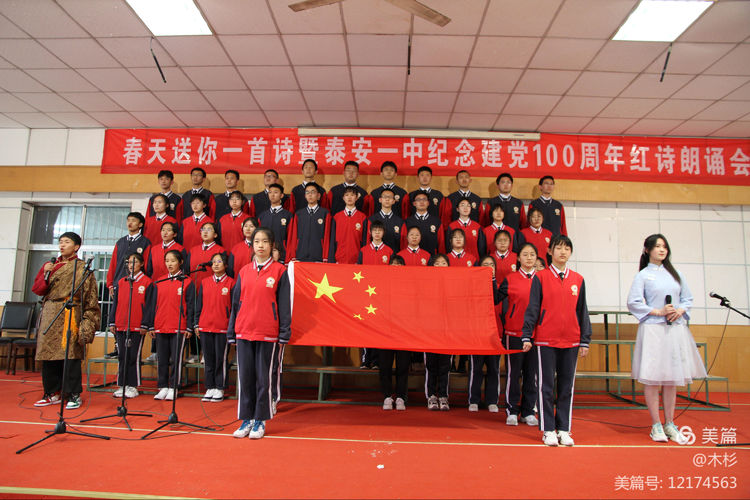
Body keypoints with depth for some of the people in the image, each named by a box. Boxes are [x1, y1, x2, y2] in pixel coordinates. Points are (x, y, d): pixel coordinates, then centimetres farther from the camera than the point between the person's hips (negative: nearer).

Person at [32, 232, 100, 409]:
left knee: (70, 355, -8)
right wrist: (46, 274, -6)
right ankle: (53, 393, 17)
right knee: (48, 354, 5)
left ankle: (74, 395, 0)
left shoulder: (82, 268, 3)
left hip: (70, 315, -5)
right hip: (49, 315, 5)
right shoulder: (50, 265, 17)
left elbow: (90, 295, -2)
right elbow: (36, 289, 12)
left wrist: (87, 321, -11)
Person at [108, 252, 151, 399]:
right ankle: (122, 385, 17)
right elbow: (115, 303, 14)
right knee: (122, 356, 9)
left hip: (137, 326, -4)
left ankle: (132, 386, 9)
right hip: (120, 326, 4)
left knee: (134, 356, 0)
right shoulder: (121, 282, 12)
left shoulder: (146, 282, -1)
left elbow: (148, 304, -3)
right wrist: (112, 322, 9)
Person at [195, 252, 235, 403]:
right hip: (205, 327, 4)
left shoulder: (231, 283, -1)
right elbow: (199, 304, 12)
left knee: (221, 359, 2)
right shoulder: (204, 282, 9)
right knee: (208, 359, 10)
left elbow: (234, 306, -1)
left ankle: (220, 389, 12)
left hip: (223, 328, -4)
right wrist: (196, 324, 8)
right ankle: (210, 388, 19)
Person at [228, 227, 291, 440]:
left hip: (267, 334, -3)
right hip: (244, 332, 3)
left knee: (263, 378, 4)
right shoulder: (244, 272, 10)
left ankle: (260, 421, 16)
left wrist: (284, 334, -6)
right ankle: (246, 420, 20)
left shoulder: (279, 271, 0)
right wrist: (231, 332, 11)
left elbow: (284, 304, -1)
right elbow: (236, 303, 13)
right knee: (245, 377, 8)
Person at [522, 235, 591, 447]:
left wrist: (585, 340, 7)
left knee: (567, 387, 9)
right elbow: (532, 308, -1)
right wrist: (526, 335, -8)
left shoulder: (578, 280, 9)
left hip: (571, 341, 3)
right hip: (545, 340, -3)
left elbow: (582, 311, 11)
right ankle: (548, 430, 12)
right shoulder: (540, 277, 1)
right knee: (546, 386, 3)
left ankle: (564, 430, 19)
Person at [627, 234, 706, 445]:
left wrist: (680, 311, -5)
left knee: (672, 378, 8)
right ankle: (656, 426, 6)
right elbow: (633, 303, -5)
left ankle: (670, 424, 18)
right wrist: (659, 312, -12)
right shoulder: (643, 275, 2)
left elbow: (688, 299, 15)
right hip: (652, 330, -4)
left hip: (676, 330, 4)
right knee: (652, 378, -3)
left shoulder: (676, 274, 15)